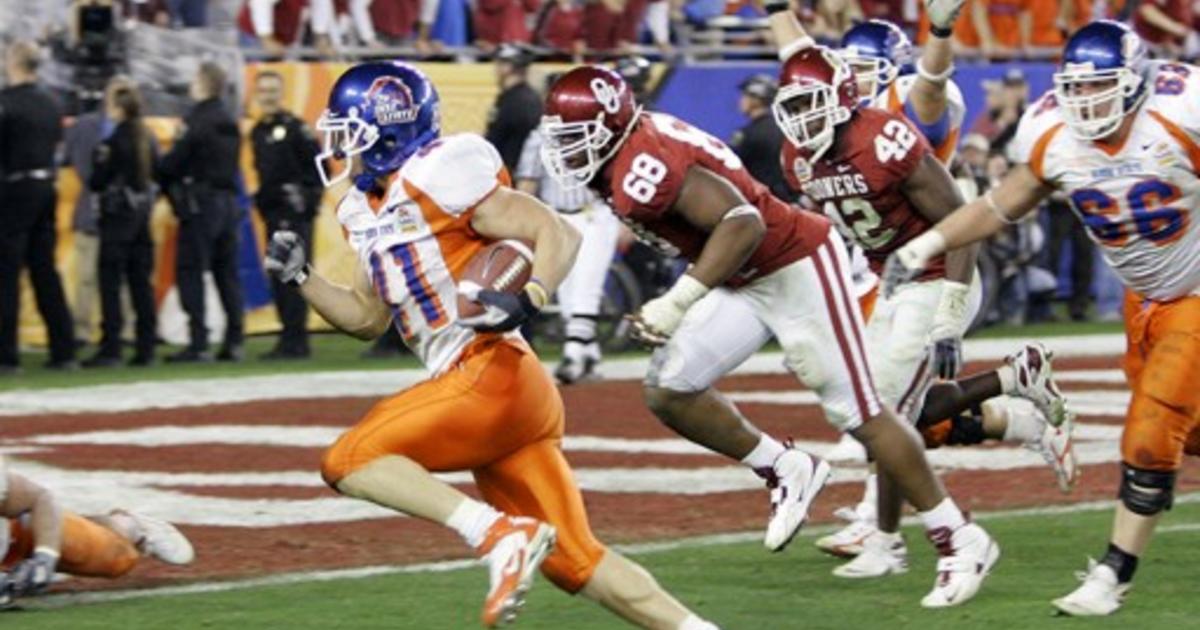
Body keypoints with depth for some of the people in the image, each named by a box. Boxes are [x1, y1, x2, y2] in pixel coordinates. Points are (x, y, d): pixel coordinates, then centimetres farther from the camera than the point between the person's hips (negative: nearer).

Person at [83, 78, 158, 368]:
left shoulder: (115, 141, -15)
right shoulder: (146, 138, 6)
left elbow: (97, 182, -14)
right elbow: (155, 174, 12)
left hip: (117, 216, -7)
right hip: (142, 215, 7)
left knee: (110, 282, -4)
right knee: (141, 281, 9)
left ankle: (110, 348, -7)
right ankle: (146, 348, 9)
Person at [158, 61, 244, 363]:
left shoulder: (196, 121, -12)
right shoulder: (230, 124, 13)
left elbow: (173, 161, -14)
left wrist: (166, 181, 6)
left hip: (200, 203, -7)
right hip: (228, 201, 7)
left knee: (190, 271, -5)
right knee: (226, 272, 10)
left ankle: (198, 343, -11)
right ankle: (234, 341, 6)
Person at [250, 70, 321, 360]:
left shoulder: (294, 128, -8)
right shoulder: (257, 132, 15)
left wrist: (307, 194, -12)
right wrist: (262, 198, 11)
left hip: (295, 213, -8)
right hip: (273, 214, 8)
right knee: (278, 277, 9)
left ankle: (295, 341, -9)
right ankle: (291, 339, 14)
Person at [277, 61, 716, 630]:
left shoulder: (438, 177, -9)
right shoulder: (367, 211, 18)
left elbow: (558, 234, -11)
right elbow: (367, 319, 28)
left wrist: (527, 302, -28)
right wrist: (300, 275, 17)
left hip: (494, 376, -9)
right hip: (477, 388, 9)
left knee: (349, 461, -12)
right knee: (572, 561, 5)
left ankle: (502, 536, -22)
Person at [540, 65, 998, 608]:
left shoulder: (640, 168, -26)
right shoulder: (620, 163, 3)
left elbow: (742, 222, -32)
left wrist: (678, 302, -31)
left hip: (797, 265, -9)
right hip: (745, 283, 9)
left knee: (856, 412, -3)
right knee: (668, 391, 0)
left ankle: (962, 541, 8)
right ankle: (785, 472, 17)